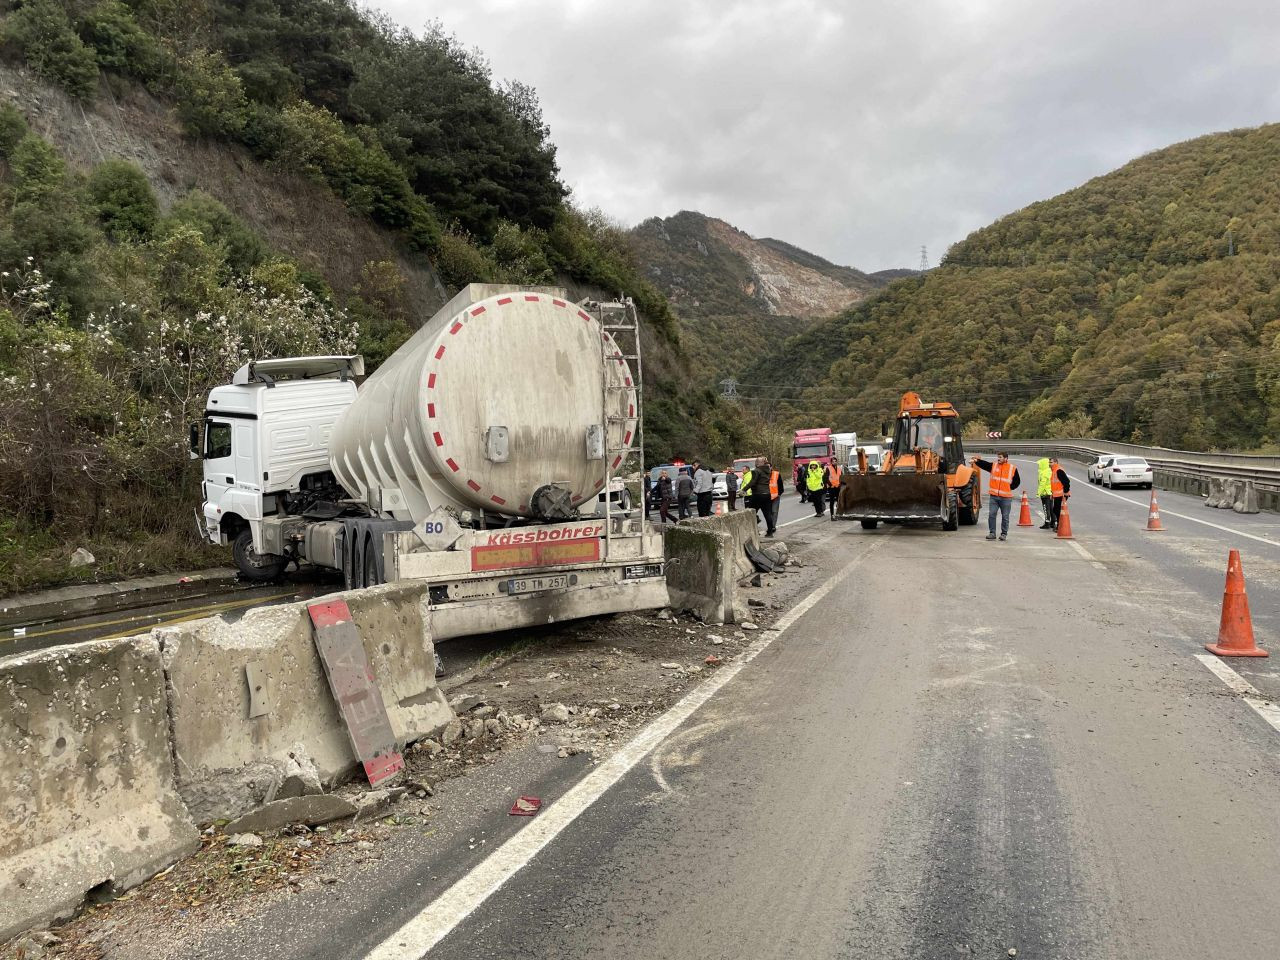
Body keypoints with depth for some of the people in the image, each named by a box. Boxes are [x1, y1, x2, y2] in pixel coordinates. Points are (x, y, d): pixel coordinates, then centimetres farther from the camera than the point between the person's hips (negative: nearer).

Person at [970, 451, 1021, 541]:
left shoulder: (1013, 468, 2)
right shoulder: (993, 466, 6)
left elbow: (1017, 481, 10)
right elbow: (984, 464, -10)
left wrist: (1010, 488, 0)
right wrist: (977, 461, -28)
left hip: (1006, 497, -2)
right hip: (993, 496, 2)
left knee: (1005, 516, 6)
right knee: (991, 515, -1)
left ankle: (1004, 534, 16)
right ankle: (992, 533, 7)